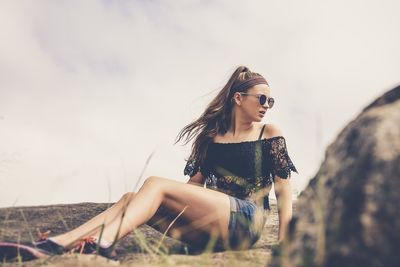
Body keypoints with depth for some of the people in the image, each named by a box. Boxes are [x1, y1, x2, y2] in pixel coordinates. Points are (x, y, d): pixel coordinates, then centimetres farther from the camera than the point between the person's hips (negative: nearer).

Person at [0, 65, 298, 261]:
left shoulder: (269, 134, 4)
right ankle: (55, 244, -28)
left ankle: (101, 243, -43)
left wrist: (285, 240, -11)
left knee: (155, 184, -22)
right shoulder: (211, 135, 15)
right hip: (208, 233, 5)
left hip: (246, 222, -5)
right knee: (131, 198, -12)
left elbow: (283, 186, -1)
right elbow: (196, 182, 18)